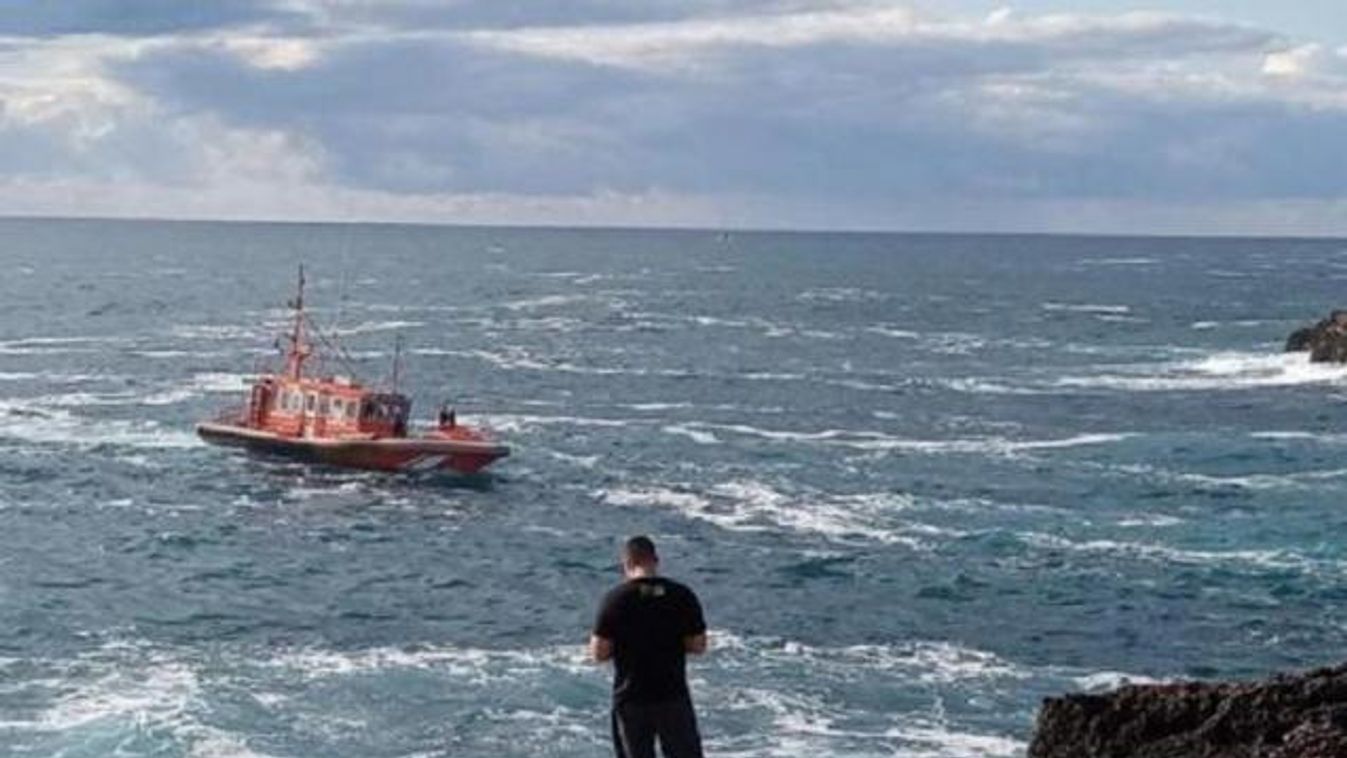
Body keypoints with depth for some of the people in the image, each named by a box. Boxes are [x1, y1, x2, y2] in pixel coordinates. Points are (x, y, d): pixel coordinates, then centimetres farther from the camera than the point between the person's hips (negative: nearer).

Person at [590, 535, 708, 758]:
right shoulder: (682, 595, -4)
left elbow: (599, 653, -8)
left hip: (631, 700, -1)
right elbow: (698, 646, 1)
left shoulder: (615, 599, -9)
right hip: (673, 696, 1)